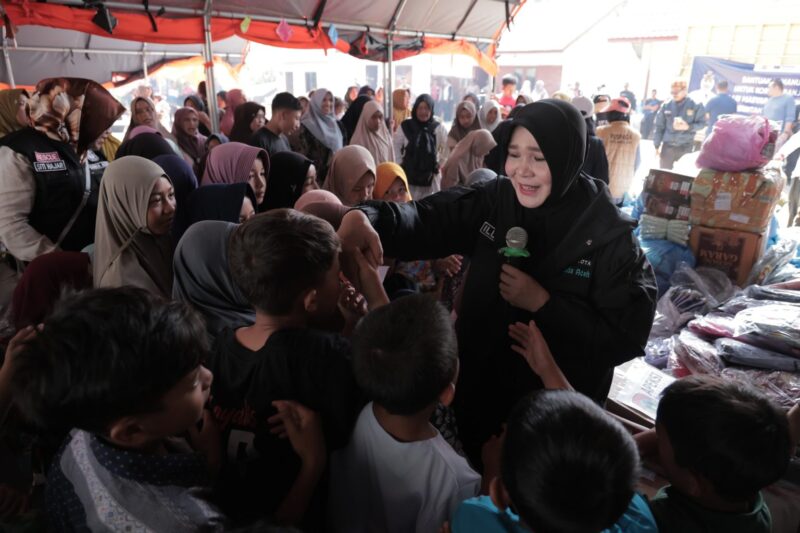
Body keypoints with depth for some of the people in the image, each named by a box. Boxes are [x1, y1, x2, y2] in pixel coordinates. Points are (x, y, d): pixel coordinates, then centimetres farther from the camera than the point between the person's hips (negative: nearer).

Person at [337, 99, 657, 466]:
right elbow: (425, 220, -20)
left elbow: (628, 336, -20)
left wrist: (543, 303, -26)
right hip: (480, 387, 4)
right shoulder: (494, 201, -8)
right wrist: (367, 218, -40)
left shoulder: (609, 235, -18)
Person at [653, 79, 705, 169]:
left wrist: (688, 127, -19)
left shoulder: (695, 106, -4)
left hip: (685, 147, -2)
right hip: (667, 146, 2)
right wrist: (657, 145, 3)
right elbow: (659, 126, 5)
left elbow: (702, 123, 1)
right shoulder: (666, 106, 1)